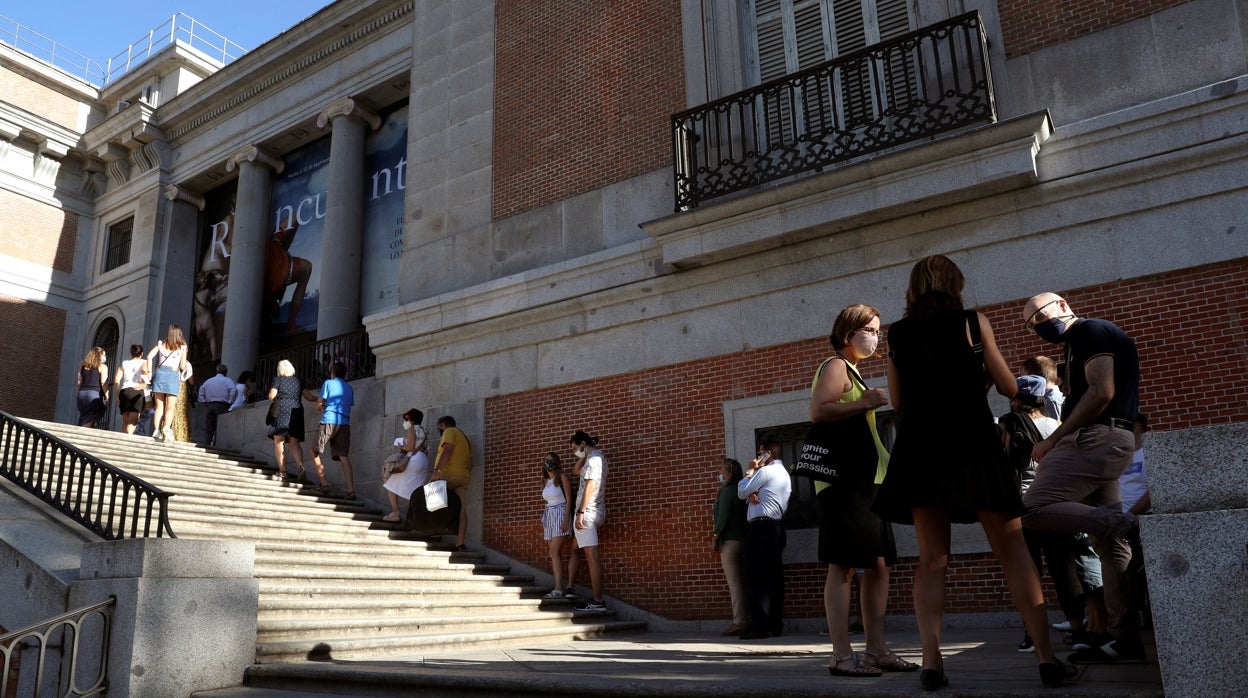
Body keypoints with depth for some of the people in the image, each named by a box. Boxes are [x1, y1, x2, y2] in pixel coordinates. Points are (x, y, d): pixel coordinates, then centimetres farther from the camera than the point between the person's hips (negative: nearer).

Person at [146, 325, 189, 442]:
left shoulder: (161, 344, 11)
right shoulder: (182, 347, 6)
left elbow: (150, 356, 1)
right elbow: (182, 366, 4)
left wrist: (149, 371, 6)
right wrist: (186, 367, 26)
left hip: (160, 372, 2)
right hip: (173, 374, -2)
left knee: (159, 406, 6)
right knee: (170, 407, -1)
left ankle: (156, 430, -4)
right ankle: (167, 427, -24)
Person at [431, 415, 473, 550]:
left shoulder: (449, 432, 3)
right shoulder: (465, 437, 29)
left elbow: (447, 451, -14)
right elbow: (470, 462, 25)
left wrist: (437, 470, -21)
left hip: (448, 475, -8)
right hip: (463, 478, 8)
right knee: (461, 510, -5)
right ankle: (460, 544, -13)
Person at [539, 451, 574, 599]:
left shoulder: (562, 477, -3)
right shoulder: (545, 480, 17)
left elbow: (569, 499, -8)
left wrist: (566, 519, -18)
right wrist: (543, 526, 17)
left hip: (560, 515, -7)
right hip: (548, 516, 7)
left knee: (554, 552, -16)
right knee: (555, 554, 4)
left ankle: (558, 590, -20)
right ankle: (558, 587, 5)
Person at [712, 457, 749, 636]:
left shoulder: (727, 491, -10)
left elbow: (723, 516, -14)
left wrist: (716, 536, -4)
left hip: (730, 540, -8)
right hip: (743, 539, 8)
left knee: (734, 582, -7)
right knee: (741, 581, 9)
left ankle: (739, 622, -8)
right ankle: (745, 619, 11)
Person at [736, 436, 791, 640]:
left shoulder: (766, 471, -8)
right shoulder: (784, 473, 23)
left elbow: (741, 492, -4)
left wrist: (749, 471, 6)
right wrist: (752, 495, -2)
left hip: (761, 527, -10)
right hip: (777, 528, 10)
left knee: (756, 577, -10)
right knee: (774, 576, 7)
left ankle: (760, 625, -14)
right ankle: (776, 625, 8)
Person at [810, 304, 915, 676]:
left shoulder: (852, 371, 25)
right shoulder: (836, 366, -4)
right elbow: (817, 412, -20)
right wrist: (864, 403, -20)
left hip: (865, 481, 10)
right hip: (843, 481, -10)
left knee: (879, 565, 8)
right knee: (842, 566, -10)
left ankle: (876, 649, 12)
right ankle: (842, 655, -8)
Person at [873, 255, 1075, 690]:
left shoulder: (897, 333, 7)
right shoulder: (973, 322, 1)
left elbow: (898, 401, 9)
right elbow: (1009, 389, 3)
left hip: (921, 450, 2)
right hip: (973, 445, -2)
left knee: (932, 559, 5)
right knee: (1013, 551, 7)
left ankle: (931, 660, -3)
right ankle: (1046, 658, 5)